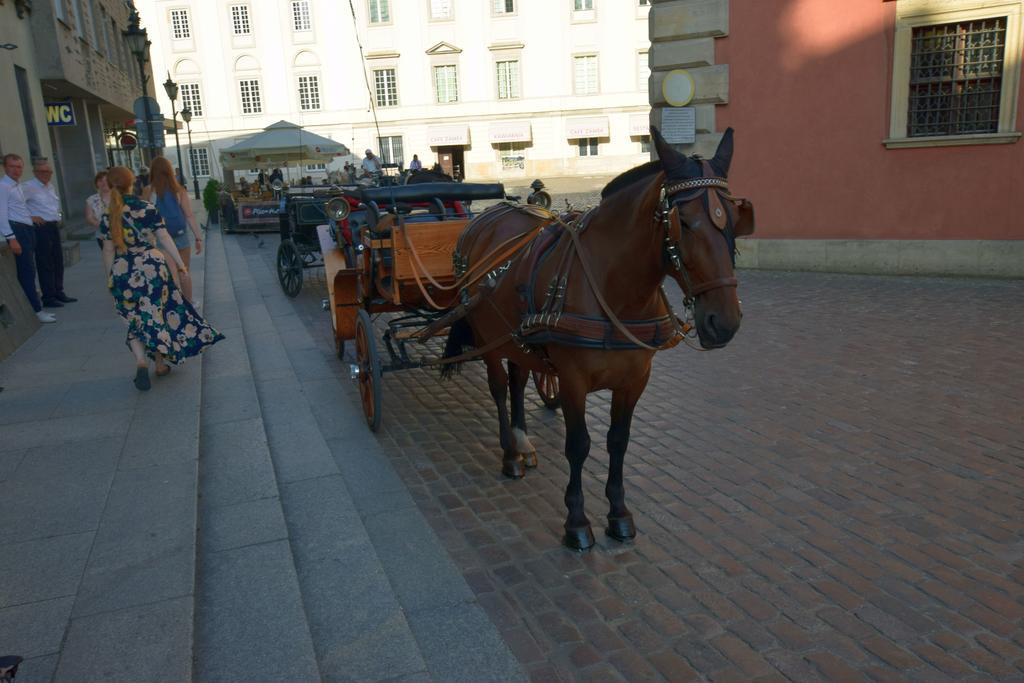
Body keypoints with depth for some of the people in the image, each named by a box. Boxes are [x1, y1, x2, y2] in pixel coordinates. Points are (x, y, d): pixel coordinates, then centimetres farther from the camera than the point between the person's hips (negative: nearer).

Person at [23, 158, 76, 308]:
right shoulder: (28, 187, -11)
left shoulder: (50, 186, 15)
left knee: (58, 261, 13)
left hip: (54, 226, 8)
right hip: (41, 228, -8)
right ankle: (48, 298, 1)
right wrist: (30, 217, -17)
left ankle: (59, 293, 25)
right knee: (45, 263, -4)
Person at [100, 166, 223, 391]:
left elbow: (108, 251, 0)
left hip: (124, 272, 0)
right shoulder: (148, 208, -3)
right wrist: (180, 263, 0)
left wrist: (111, 277, 9)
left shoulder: (108, 217, -1)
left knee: (136, 320, 12)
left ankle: (141, 362, -9)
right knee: (157, 314, 13)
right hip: (152, 266, 0)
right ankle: (161, 364, 22)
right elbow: (165, 239, -5)